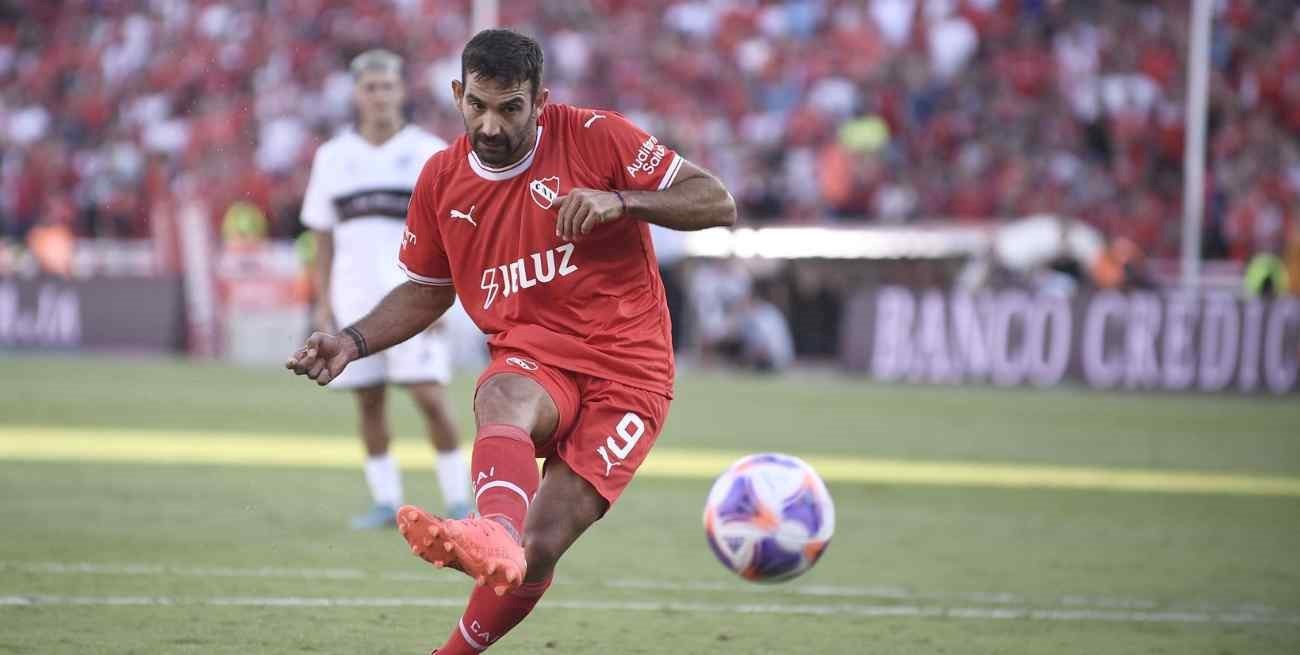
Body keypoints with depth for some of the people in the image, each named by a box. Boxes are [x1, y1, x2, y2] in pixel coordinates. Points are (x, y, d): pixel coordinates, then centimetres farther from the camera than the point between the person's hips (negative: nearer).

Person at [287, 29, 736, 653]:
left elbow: (718, 204, -6)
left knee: (538, 550, -17)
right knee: (502, 402, -38)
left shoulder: (595, 136, -4)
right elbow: (427, 292, 24)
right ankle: (496, 531, -70)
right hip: (532, 356, 2)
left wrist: (621, 200, -21)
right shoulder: (441, 178, 9)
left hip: (626, 371, -2)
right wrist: (352, 342, 7)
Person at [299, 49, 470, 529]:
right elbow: (323, 238, 14)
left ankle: (458, 500, -2)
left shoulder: (428, 152, 3)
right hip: (355, 297, 3)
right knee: (369, 402, 3)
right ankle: (386, 502, 11)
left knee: (429, 397, -10)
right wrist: (323, 303, 7)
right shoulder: (333, 157, 11)